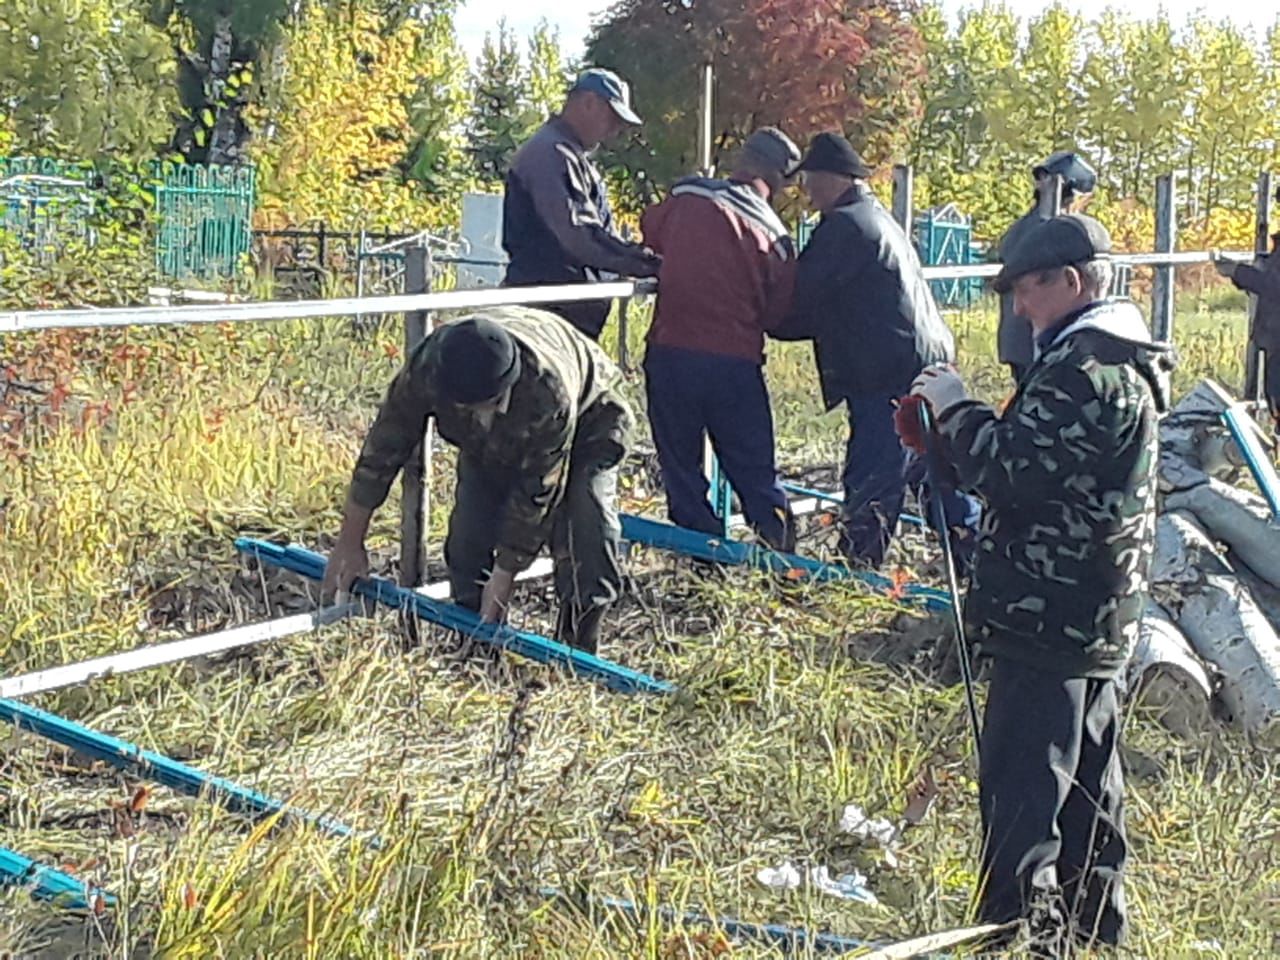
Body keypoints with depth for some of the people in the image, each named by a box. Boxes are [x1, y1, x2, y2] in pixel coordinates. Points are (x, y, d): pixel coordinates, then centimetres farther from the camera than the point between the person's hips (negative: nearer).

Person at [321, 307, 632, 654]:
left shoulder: (548, 392, -46)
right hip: (495, 440, 4)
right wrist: (349, 545, -16)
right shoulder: (425, 368, -36)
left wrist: (504, 574, -26)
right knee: (469, 536, -10)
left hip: (586, 423, -4)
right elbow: (382, 450, -23)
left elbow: (537, 493, -33)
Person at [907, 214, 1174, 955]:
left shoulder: (1086, 371, -19)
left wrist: (956, 409, -9)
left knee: (1022, 783, -6)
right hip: (1100, 616, 11)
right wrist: (956, 429, 5)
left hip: (1049, 616, -11)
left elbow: (1013, 470, -24)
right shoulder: (1124, 363, 14)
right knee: (1088, 776, 19)